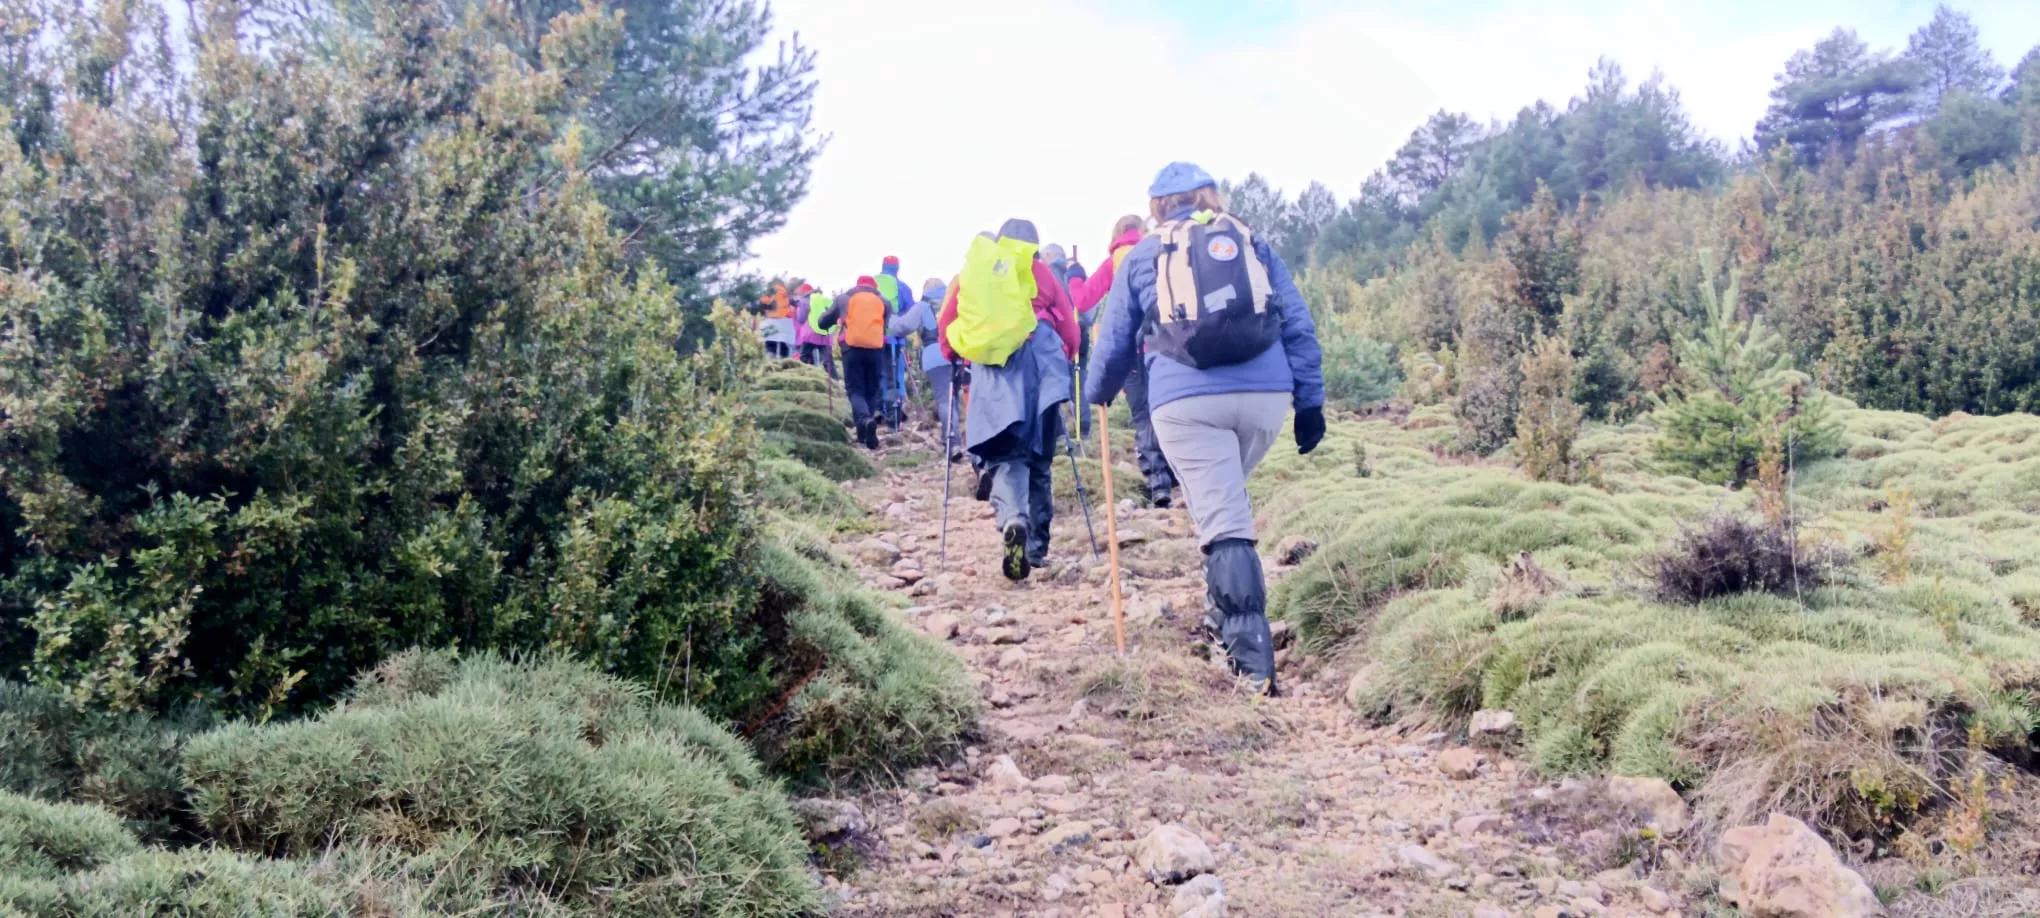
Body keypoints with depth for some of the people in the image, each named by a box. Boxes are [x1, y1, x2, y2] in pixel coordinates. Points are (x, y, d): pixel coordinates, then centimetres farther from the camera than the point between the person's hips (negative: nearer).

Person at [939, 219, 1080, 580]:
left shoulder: (973, 270, 16)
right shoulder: (1039, 271, 14)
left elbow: (945, 323, 15)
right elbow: (1069, 329, 12)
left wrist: (954, 356, 33)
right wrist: (1062, 363, 30)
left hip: (992, 375, 0)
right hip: (1039, 371, 0)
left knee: (1005, 458, 1)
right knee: (1038, 460, 13)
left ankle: (1013, 521, -28)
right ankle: (1037, 548, 16)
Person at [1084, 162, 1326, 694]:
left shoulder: (1143, 255, 16)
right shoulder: (1252, 242, 20)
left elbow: (1115, 344, 21)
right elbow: (1299, 326, 12)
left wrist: (1097, 395, 39)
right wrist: (1310, 401, 13)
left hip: (1186, 400, -2)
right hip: (1267, 394, 3)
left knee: (1223, 524, -4)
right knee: (1227, 501, 26)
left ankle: (1254, 663, -10)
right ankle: (1223, 613, 26)